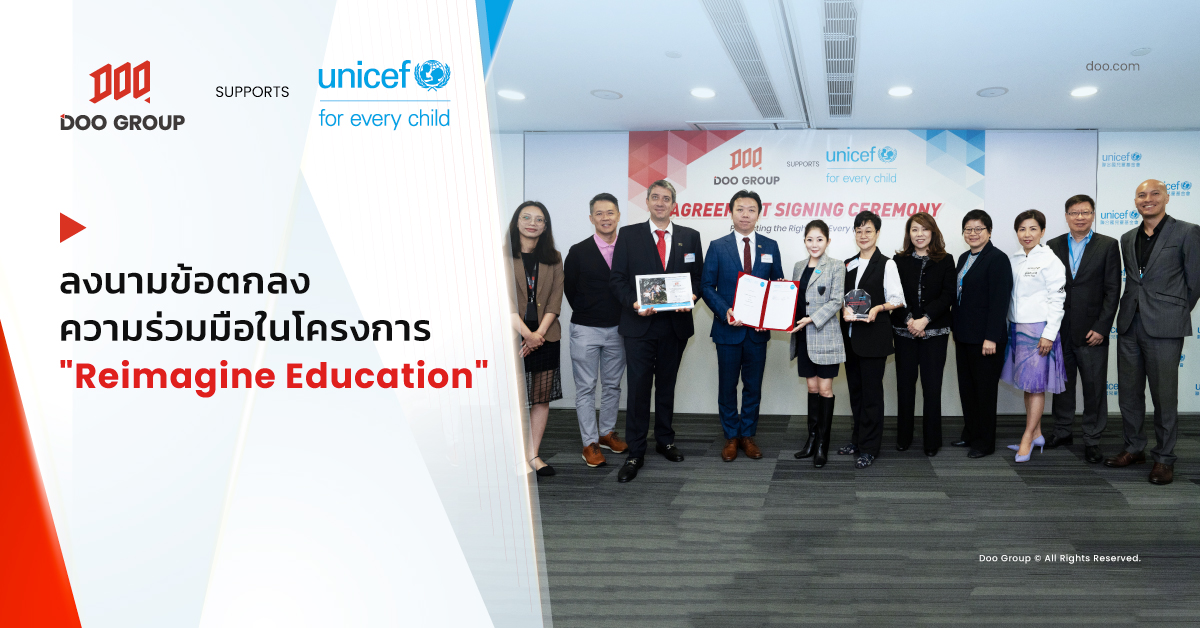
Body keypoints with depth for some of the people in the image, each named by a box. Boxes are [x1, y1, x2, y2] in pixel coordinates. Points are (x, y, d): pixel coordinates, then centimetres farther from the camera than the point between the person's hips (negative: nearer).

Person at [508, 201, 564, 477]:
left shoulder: (553, 259, 12)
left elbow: (555, 302, 5)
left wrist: (538, 334, -8)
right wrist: (526, 333, -14)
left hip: (545, 337, 3)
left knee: (542, 398, 4)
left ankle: (533, 455, 12)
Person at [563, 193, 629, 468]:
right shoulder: (578, 252, -4)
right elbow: (569, 289, 3)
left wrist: (625, 318, 1)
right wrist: (587, 315, 5)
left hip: (617, 329, 3)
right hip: (586, 330, -2)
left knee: (612, 385, 13)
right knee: (586, 388, 1)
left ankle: (607, 433, 28)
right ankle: (590, 443, 8)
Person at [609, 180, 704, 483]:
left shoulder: (690, 237, 8)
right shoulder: (628, 235, 2)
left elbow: (698, 277, 9)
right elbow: (617, 278, -1)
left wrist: (690, 298, -11)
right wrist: (633, 303, -17)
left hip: (675, 323, 2)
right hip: (639, 324, -2)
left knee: (666, 386, 14)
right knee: (638, 388, -3)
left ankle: (665, 440, 30)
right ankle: (635, 453, 4)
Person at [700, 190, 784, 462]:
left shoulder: (770, 246, 7)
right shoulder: (717, 247, 0)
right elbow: (707, 286, -2)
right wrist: (725, 311, -17)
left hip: (758, 328, 2)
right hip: (728, 327, -2)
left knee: (753, 386, 9)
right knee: (727, 386, 6)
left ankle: (748, 435, 22)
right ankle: (731, 437, 20)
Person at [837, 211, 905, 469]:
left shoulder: (886, 264, -4)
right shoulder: (848, 265, 13)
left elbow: (897, 299, -8)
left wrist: (879, 308, -25)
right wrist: (845, 309, -6)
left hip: (874, 334, -6)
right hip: (850, 334, 6)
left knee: (871, 390, -3)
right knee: (855, 388, 12)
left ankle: (869, 447, 3)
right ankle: (857, 439, 23)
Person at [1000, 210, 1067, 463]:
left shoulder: (1050, 260, -8)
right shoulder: (1013, 259, 10)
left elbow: (1057, 300, -11)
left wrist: (1049, 334, -15)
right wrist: (1006, 327, 9)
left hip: (1039, 328, -7)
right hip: (1016, 327, 7)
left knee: (1036, 385, -2)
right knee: (1026, 384, 12)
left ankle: (1027, 439, 3)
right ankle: (1036, 434, 23)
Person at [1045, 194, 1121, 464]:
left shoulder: (1108, 245, 0)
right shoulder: (1053, 246, 6)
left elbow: (1112, 290, -4)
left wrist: (1101, 328, -10)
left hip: (1091, 331, -2)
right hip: (1060, 330, 2)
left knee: (1094, 388, 2)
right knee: (1062, 384, 12)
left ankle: (1092, 440, 12)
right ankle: (1062, 431, 26)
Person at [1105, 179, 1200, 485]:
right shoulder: (1127, 239, 13)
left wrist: (1175, 314, 5)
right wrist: (1136, 310, 12)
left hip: (1164, 328, -5)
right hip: (1129, 327, 6)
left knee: (1164, 396, 0)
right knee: (1128, 393, 11)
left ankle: (1164, 458, 11)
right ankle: (1134, 449, 24)